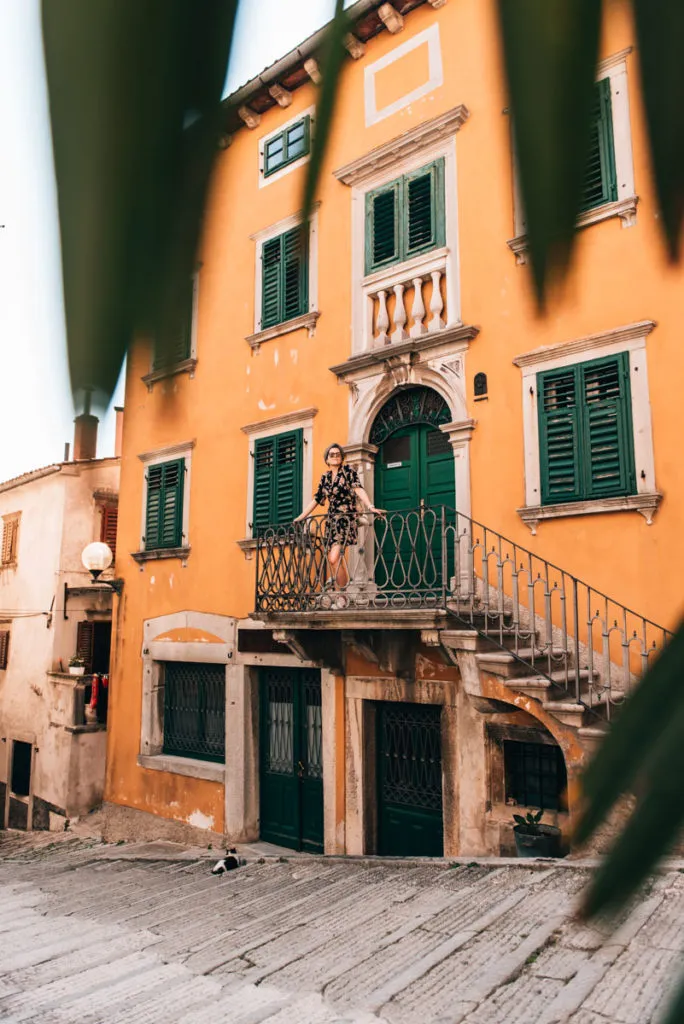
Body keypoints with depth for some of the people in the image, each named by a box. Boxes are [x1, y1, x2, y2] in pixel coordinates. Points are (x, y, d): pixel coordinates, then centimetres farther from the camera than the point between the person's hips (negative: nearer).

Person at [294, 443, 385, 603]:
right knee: (334, 560, 3)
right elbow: (316, 499, 21)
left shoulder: (348, 471, 0)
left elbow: (359, 489, -14)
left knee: (334, 558, -17)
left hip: (346, 519, -6)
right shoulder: (325, 477, 15)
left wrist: (370, 507, -29)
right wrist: (300, 517, 22)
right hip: (332, 520, 6)